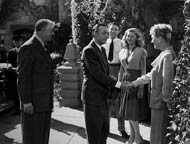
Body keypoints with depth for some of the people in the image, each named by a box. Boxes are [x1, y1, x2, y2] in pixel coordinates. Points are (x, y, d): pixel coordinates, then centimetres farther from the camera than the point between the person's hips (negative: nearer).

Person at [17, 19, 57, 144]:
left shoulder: (43, 48, 16)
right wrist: (26, 101, -18)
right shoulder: (28, 48, -11)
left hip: (45, 103, 9)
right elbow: (23, 77, -15)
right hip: (33, 104, -9)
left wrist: (49, 100, 16)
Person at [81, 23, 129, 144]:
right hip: (93, 97, -9)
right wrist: (118, 84, -20)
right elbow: (97, 74, -22)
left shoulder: (102, 49, 14)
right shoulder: (89, 50, -16)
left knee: (104, 131, 17)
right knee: (94, 133, 3)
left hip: (103, 97, 9)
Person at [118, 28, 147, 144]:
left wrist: (141, 88, -14)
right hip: (125, 82, 6)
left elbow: (143, 71, -9)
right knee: (127, 110, 9)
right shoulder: (123, 52, 9)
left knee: (133, 111, -4)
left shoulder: (141, 51, -7)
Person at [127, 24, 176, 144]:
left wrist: (165, 99, -12)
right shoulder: (163, 54, 10)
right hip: (158, 102, 9)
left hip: (161, 104, -9)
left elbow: (167, 81, -21)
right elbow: (152, 74, 18)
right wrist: (134, 83, 20)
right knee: (157, 133, 18)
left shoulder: (168, 56, -19)